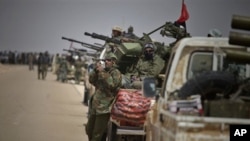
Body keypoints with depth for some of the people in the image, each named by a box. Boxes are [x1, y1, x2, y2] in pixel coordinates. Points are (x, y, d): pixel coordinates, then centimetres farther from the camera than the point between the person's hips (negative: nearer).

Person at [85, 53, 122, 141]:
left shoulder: (116, 73, -5)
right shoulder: (103, 71, 18)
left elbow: (112, 85, -22)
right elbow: (92, 80, 10)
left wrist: (102, 72, -20)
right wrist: (96, 71, -6)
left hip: (104, 108, -8)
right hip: (95, 107, 8)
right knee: (89, 130, 18)